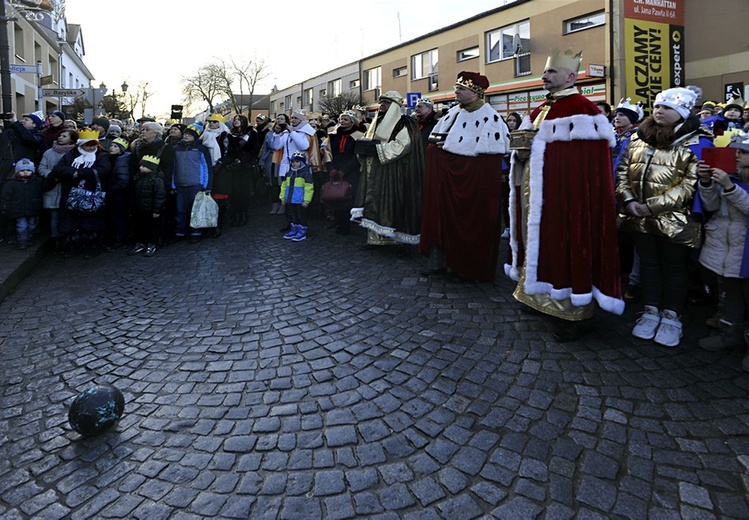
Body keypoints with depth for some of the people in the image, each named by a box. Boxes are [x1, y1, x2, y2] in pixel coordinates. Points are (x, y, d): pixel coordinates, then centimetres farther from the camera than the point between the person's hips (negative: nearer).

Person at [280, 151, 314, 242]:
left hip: (300, 201, -7)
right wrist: (283, 197, 14)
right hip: (291, 200, 7)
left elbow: (309, 188, -16)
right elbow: (284, 186, 18)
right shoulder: (289, 173, 11)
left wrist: (306, 200, -19)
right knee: (293, 215, 17)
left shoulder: (306, 173, -12)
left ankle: (302, 232, 9)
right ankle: (294, 230, 27)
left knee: (301, 216, 2)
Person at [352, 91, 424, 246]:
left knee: (389, 202, -11)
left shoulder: (403, 123, -3)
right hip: (374, 172, 7)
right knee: (373, 203, 2)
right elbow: (365, 141, 22)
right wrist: (363, 146, -3)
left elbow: (402, 145, -17)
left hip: (391, 172, -7)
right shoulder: (377, 123, 21)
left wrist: (376, 147, -19)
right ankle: (376, 236, 4)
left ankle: (388, 235, -7)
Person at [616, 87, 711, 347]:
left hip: (675, 220, -4)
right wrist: (628, 200, -9)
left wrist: (654, 206, -20)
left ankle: (671, 316, 23)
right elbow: (622, 171, 7)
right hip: (640, 218, 4)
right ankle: (651, 311, 28)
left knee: (674, 267, 9)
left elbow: (692, 183, -15)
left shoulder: (697, 143, -7)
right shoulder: (638, 137, 8)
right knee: (648, 263, 15)